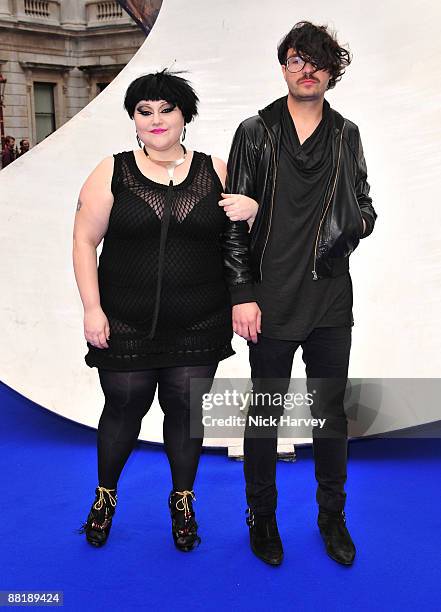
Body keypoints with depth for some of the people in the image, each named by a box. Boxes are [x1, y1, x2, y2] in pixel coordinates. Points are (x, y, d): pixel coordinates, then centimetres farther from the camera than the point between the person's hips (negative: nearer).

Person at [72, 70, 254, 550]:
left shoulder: (216, 172, 3)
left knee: (186, 411, 10)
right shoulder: (113, 173, 0)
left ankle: (182, 501, 33)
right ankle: (105, 495, 36)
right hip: (126, 327, 0)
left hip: (198, 328, 1)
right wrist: (92, 309, -6)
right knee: (124, 408, 10)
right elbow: (84, 242, 0)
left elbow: (239, 238, 7)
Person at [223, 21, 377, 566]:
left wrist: (358, 222, -9)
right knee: (265, 412, 9)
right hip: (271, 301, -2)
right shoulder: (256, 133, 1)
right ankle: (262, 517, 28)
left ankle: (332, 517, 30)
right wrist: (242, 295, -9)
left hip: (331, 301, 3)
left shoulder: (346, 136, 9)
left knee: (330, 412, 11)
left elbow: (364, 206, 16)